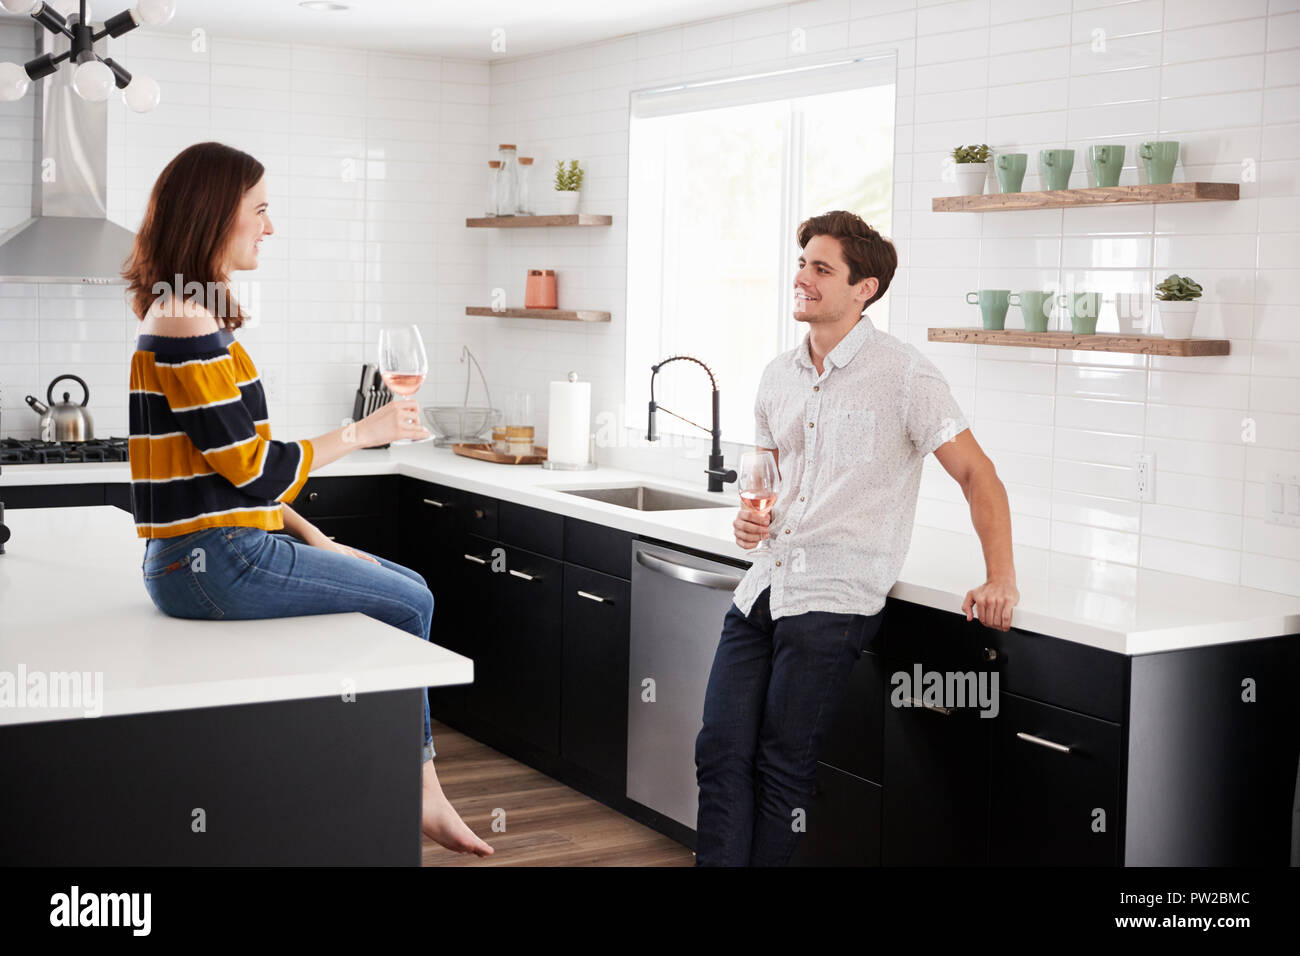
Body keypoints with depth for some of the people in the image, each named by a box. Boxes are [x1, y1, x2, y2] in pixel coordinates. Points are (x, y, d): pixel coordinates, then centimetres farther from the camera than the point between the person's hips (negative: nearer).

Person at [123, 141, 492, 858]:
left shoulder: (183, 315, 14)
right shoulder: (188, 327, -19)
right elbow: (255, 470, -18)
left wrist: (311, 538, 12)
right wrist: (362, 432, -6)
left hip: (215, 551, 10)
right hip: (214, 564, -10)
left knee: (407, 587, 13)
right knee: (408, 605, -2)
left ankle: (417, 788, 13)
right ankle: (415, 793, 13)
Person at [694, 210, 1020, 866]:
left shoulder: (903, 375, -6)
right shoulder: (778, 376, 14)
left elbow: (977, 474, -6)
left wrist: (1000, 580, -15)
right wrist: (752, 517, 4)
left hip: (837, 593, -6)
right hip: (766, 581, 6)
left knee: (782, 764, -4)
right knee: (721, 750, -2)